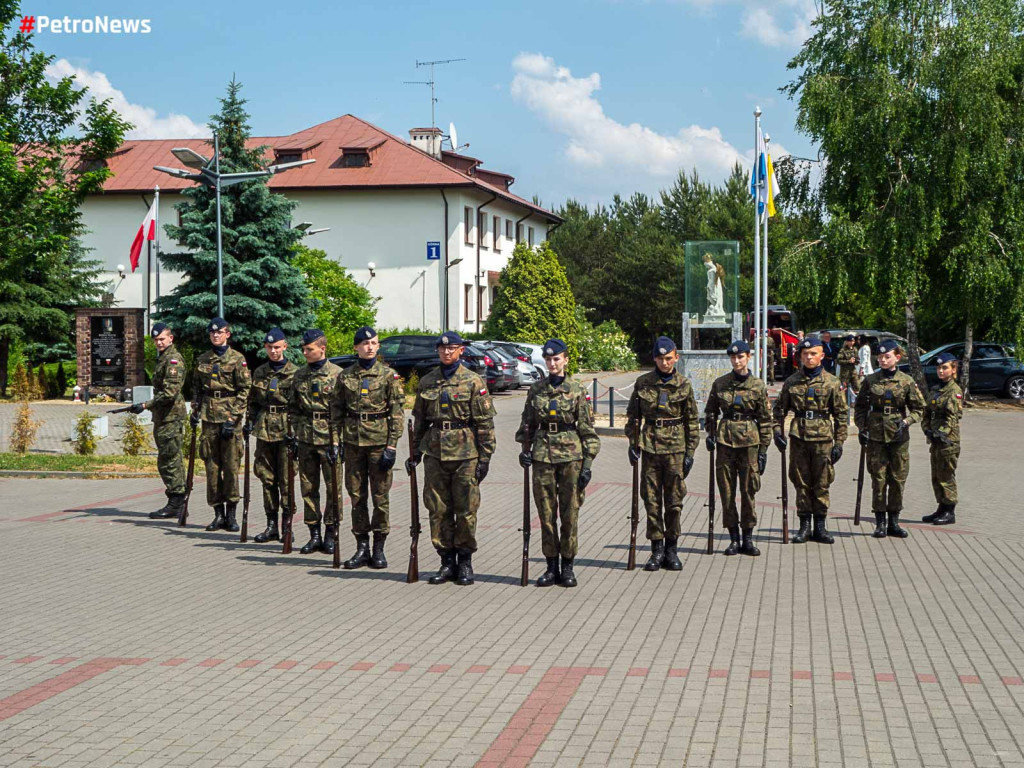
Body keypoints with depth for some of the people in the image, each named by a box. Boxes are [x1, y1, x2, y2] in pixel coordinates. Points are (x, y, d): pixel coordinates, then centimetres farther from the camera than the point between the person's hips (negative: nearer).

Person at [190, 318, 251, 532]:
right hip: (209, 418, 4)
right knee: (212, 466, 4)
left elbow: (245, 390, -4)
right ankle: (218, 514, 10)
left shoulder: (237, 359, -1)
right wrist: (195, 410, 8)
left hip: (230, 419, -4)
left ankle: (231, 514, 3)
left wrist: (232, 419, -11)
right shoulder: (202, 360, 13)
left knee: (231, 466, -4)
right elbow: (196, 387, 22)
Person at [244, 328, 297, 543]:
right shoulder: (259, 372, 13)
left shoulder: (294, 372, -1)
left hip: (286, 430, -5)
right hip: (264, 430, 5)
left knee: (286, 478, -5)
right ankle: (272, 526, 13)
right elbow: (253, 401, 20)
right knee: (267, 478, 7)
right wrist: (249, 422, 8)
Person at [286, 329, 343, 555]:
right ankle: (314, 534, 15)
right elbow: (293, 409, 17)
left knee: (333, 488, 0)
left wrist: (336, 442, -13)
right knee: (308, 488, 7)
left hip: (329, 440, -5)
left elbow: (341, 412, -8)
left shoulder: (337, 374, -5)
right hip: (305, 440, 5)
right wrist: (292, 435, 8)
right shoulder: (299, 375, 11)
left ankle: (330, 535, 10)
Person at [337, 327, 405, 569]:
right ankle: (361, 547, 12)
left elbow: (397, 413, -3)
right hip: (353, 440, 3)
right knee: (356, 495, 5)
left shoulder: (389, 375, -1)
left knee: (380, 495, 1)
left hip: (379, 440, -3)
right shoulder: (345, 376, 8)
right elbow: (338, 411, 13)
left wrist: (392, 446, -9)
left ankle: (378, 549, 9)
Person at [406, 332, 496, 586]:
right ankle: (447, 561, 14)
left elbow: (485, 422, -4)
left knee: (466, 510, 1)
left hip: (465, 454, -4)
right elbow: (419, 419, 17)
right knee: (438, 510, 5)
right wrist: (415, 452, 14)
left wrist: (485, 457, -8)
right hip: (434, 453, 4)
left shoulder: (473, 381, -3)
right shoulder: (427, 382, 10)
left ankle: (465, 562, 12)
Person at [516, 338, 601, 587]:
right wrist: (524, 449, 2)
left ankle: (567, 568, 10)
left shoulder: (577, 390, 0)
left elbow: (587, 429, 1)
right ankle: (552, 567, 12)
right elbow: (527, 424, 16)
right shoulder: (536, 389, 7)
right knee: (546, 514, 4)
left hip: (571, 456, -2)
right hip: (542, 456, 2)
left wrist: (588, 463, -4)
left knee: (569, 513, 1)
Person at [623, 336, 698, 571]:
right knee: (652, 500, 2)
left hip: (676, 447, -1)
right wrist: (633, 444, 2)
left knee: (674, 500, 2)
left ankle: (671, 550, 13)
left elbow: (692, 421, 5)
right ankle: (657, 550, 10)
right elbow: (633, 416, 11)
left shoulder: (683, 384, 1)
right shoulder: (643, 383, 3)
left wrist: (690, 453, 1)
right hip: (651, 446, 1)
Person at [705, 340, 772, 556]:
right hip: (725, 441, 1)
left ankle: (748, 539, 9)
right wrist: (710, 434, 4)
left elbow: (765, 419, 3)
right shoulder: (720, 384, 5)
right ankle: (734, 539, 10)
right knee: (727, 491, 2)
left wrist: (763, 450, 0)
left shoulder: (758, 386, 1)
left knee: (748, 490, 1)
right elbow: (710, 412, 17)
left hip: (749, 442, -1)